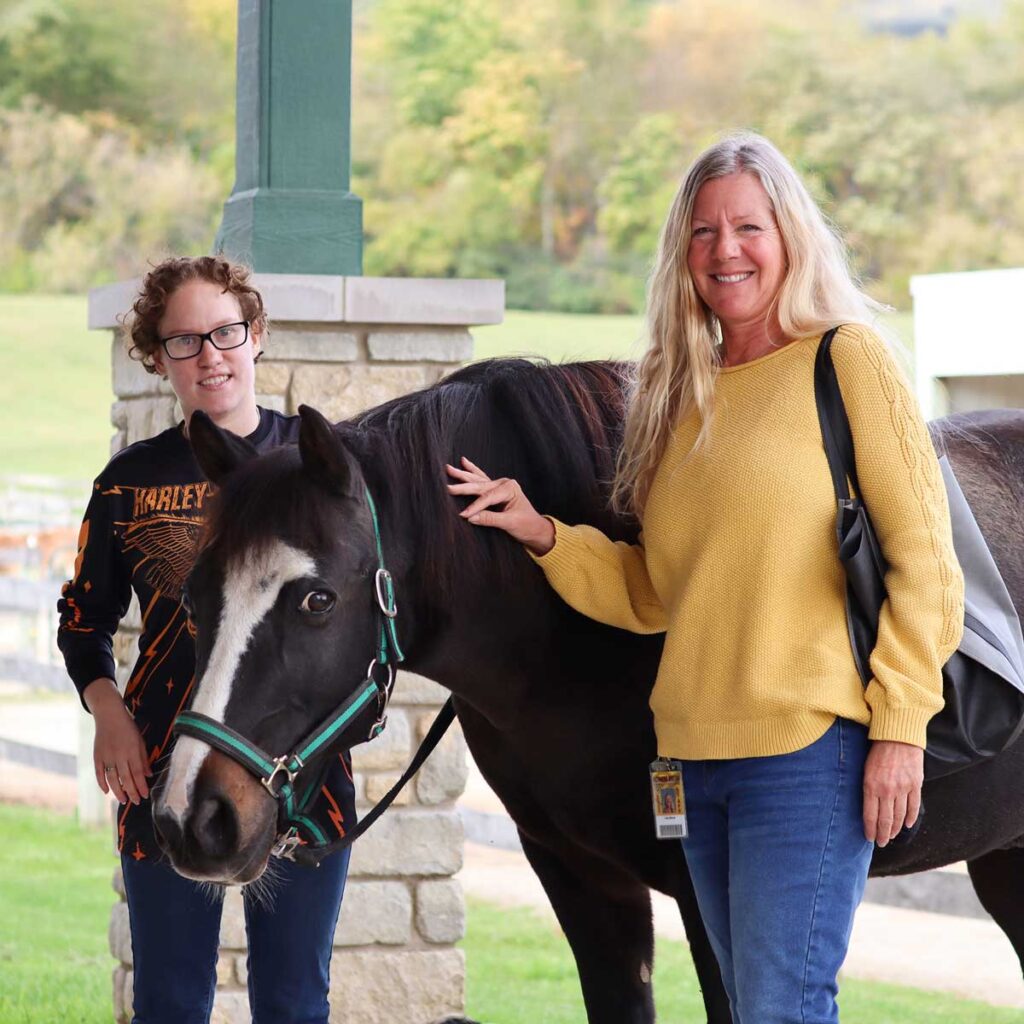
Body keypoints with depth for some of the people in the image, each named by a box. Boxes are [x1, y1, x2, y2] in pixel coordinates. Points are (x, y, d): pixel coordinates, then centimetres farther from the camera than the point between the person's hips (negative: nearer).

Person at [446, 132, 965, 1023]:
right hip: (701, 756, 7)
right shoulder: (685, 396, 16)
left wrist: (900, 727, -14)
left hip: (812, 749, -7)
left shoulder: (849, 358, -3)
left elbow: (922, 558, -8)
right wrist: (542, 536, 4)